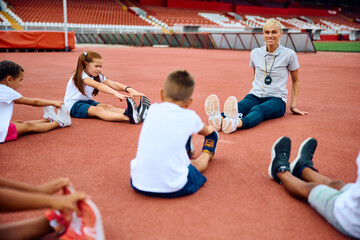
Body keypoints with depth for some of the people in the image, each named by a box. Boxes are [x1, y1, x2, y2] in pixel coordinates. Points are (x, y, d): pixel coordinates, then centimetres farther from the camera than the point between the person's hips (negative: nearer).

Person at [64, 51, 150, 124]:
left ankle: (137, 114, -46)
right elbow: (98, 86, -37)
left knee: (108, 107, -21)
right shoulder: (81, 76, -21)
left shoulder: (98, 76, 3)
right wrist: (115, 93, -51)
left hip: (87, 102, 7)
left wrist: (129, 89, -32)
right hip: (73, 106, -7)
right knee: (98, 110, -34)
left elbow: (112, 84, -14)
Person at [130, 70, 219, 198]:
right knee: (196, 164, 24)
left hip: (139, 183, 3)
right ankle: (206, 155, 53)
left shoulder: (152, 109, 5)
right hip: (173, 189, -3)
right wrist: (209, 129, 50)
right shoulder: (190, 117, -1)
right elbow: (205, 131, 24)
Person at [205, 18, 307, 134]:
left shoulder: (289, 54, -1)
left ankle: (236, 124, -71)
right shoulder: (255, 53, 8)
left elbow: (295, 81, 9)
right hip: (255, 96, 3)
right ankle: (220, 119, -66)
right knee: (239, 106, -33)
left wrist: (293, 106, 6)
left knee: (259, 110, -39)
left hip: (276, 99, -3)